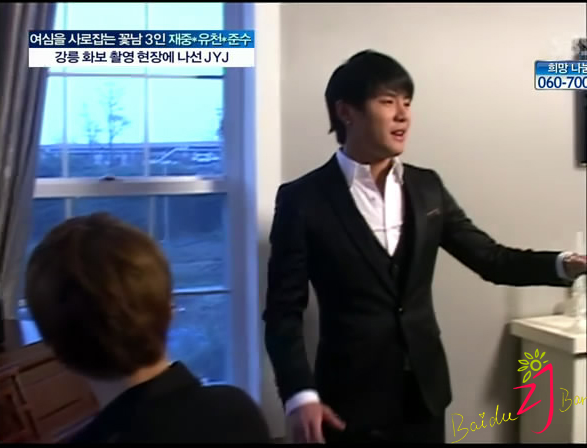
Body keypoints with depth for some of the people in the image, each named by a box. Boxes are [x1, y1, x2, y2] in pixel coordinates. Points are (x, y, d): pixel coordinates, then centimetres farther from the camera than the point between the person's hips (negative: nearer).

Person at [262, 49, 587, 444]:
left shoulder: (427, 187, 4)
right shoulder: (303, 199, -9)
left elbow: (490, 258, 4)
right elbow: (284, 310, -9)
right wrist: (299, 395, -21)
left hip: (423, 391, 4)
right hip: (351, 400, -4)